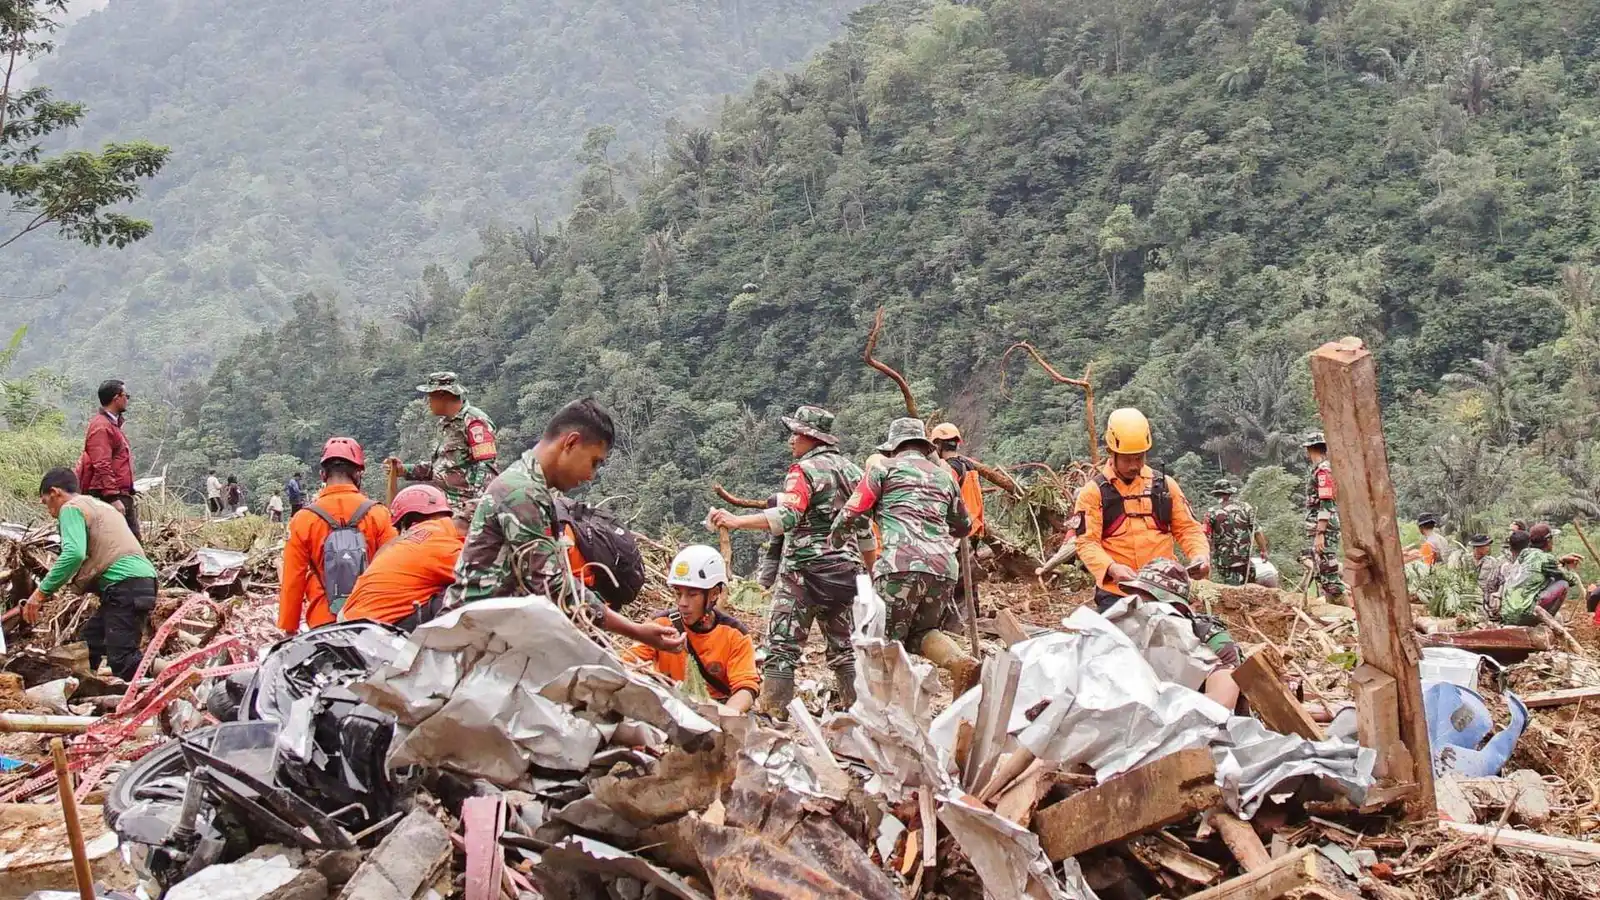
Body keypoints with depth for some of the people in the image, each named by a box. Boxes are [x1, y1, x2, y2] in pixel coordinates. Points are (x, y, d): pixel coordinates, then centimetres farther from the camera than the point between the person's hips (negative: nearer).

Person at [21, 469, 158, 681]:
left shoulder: (71, 508, 1)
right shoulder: (100, 506, 30)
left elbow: (74, 554, -16)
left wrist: (42, 592, -12)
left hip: (126, 585, -10)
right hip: (142, 581, 10)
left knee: (121, 659, -16)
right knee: (89, 642, 17)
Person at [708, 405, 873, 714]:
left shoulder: (804, 470, -9)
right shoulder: (852, 471, 14)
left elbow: (787, 516, -25)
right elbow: (866, 528, 18)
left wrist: (736, 521, -31)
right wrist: (871, 573, 26)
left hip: (805, 570, -7)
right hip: (846, 571, 7)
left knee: (782, 646, -6)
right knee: (843, 647, 15)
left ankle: (772, 713, -13)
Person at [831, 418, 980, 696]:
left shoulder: (885, 467, 12)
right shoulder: (944, 476, 26)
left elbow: (853, 514, 6)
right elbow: (963, 526, 38)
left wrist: (831, 544, 22)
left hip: (901, 563, -5)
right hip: (944, 567, 5)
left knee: (887, 640, 1)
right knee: (921, 631, 20)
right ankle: (960, 662, -8)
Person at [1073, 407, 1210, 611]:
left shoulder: (1165, 485, 15)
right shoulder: (1094, 491, 4)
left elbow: (1187, 528, 16)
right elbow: (1087, 541, -4)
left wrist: (1200, 555, -6)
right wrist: (1111, 568, -23)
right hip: (1115, 594, -3)